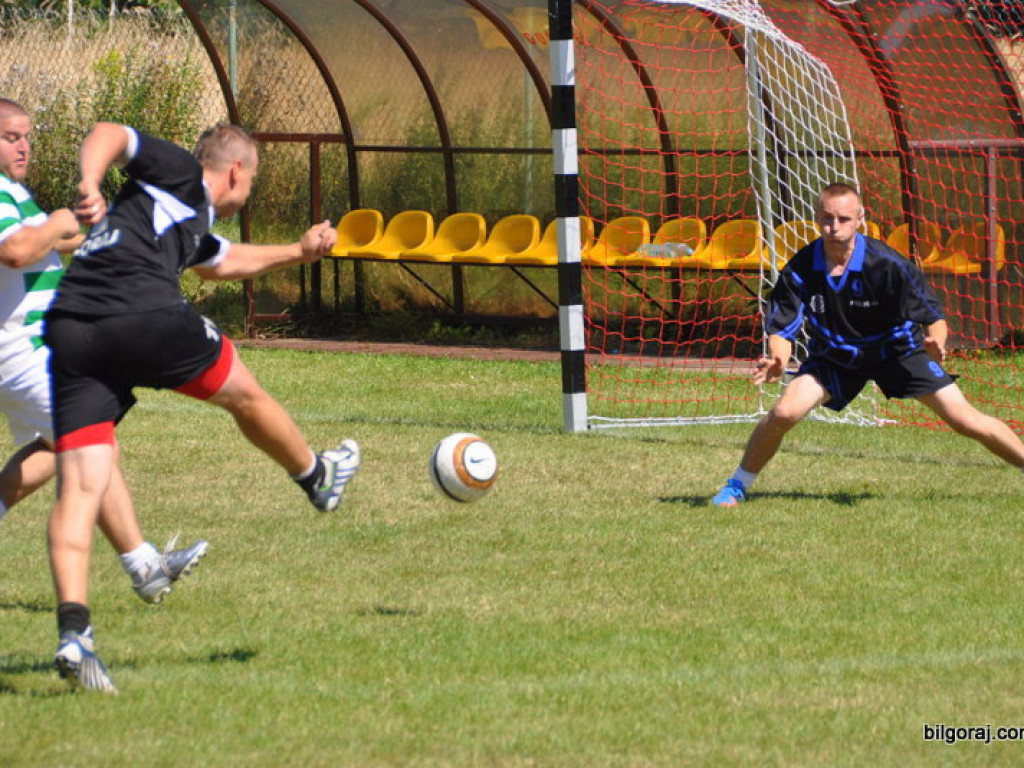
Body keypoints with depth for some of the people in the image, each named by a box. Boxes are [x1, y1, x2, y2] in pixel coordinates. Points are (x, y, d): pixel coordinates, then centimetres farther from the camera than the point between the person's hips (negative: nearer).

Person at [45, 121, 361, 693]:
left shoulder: (193, 226, 36)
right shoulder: (178, 174, 11)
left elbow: (226, 261, 57)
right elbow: (107, 135, -5)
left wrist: (299, 253, 59)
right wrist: (91, 186, -22)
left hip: (70, 333, 8)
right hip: (145, 318, -8)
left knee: (80, 487, -4)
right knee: (245, 393, 20)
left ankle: (74, 630, -19)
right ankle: (318, 478, 45)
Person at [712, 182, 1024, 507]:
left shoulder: (886, 265, -27)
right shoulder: (800, 270, -21)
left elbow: (933, 316, -22)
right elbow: (781, 328, -16)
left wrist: (935, 342, -45)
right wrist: (778, 359, -39)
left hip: (897, 350, -1)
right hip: (833, 355, 1)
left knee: (964, 420, -11)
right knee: (784, 412, -19)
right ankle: (737, 486, 2)